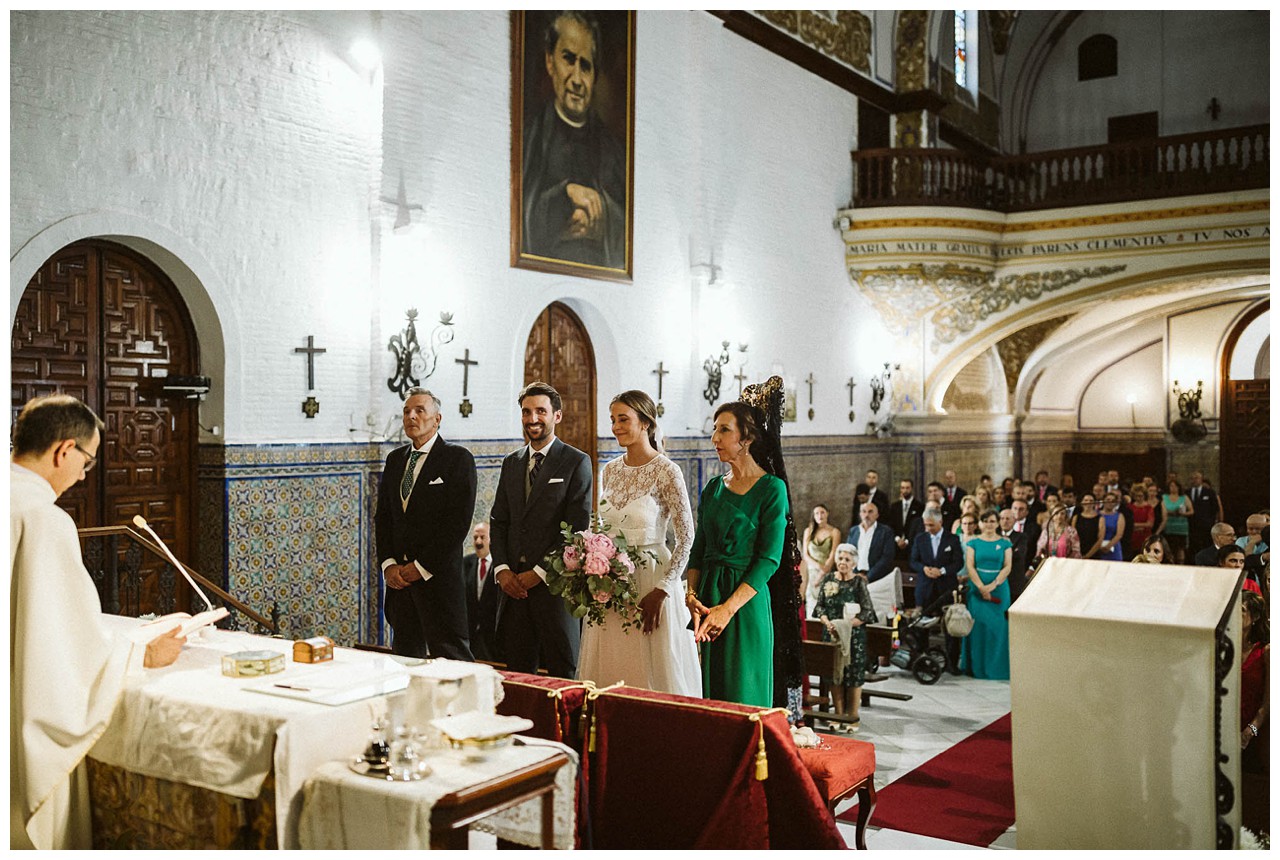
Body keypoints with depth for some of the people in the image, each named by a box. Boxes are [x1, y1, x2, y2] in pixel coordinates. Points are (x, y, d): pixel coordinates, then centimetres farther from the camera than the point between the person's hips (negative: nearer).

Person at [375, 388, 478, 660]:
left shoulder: (458, 458, -5)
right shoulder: (395, 459, 15)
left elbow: (460, 521, -12)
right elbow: (382, 517, 13)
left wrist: (421, 567, -13)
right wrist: (389, 565, -1)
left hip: (438, 577, -6)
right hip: (399, 577, 6)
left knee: (450, 655, -5)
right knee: (405, 657, 9)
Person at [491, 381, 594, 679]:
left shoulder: (576, 462, -2)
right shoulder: (511, 463, 16)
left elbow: (577, 527, -9)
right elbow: (498, 521, 14)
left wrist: (539, 573, -12)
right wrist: (502, 569, -1)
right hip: (513, 585, 5)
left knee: (563, 673, 1)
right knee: (518, 671, 7)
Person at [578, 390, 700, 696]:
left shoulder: (666, 471, -10)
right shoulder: (609, 470, 9)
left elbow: (686, 538, -11)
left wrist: (662, 591, -17)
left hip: (650, 580, -6)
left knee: (652, 673, 2)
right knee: (610, 675, 10)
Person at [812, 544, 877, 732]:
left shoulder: (859, 582, -4)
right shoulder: (828, 579, 5)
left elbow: (867, 612, -7)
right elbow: (819, 606, 6)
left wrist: (846, 623, -18)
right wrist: (828, 622, -12)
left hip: (854, 635, -3)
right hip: (831, 635, 3)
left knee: (853, 675, 0)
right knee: (834, 674, 7)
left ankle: (852, 717, 10)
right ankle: (838, 714, 19)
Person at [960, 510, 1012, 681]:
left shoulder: (1005, 543, 5)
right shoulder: (974, 543, 5)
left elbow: (1008, 567, -3)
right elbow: (969, 566, -2)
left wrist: (993, 585, -15)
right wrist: (981, 587, -15)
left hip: (999, 589, 0)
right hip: (977, 589, 0)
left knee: (998, 627, -1)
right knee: (978, 626, 0)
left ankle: (997, 666, 8)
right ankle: (977, 666, 8)